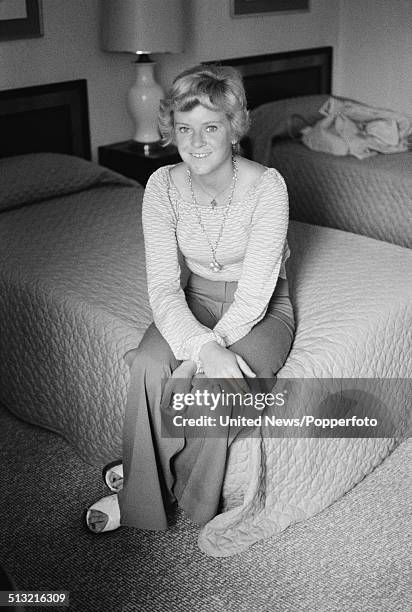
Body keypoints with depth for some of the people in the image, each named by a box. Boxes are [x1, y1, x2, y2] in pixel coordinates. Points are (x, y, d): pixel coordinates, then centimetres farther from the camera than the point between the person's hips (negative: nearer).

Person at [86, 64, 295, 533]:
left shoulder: (265, 186, -23)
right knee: (147, 365, -27)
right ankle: (143, 490, -6)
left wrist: (194, 361, -31)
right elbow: (163, 285, -18)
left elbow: (254, 294, -25)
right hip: (196, 301, 3)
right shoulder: (163, 186, -13)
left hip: (261, 310, -2)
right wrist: (205, 347, -36)